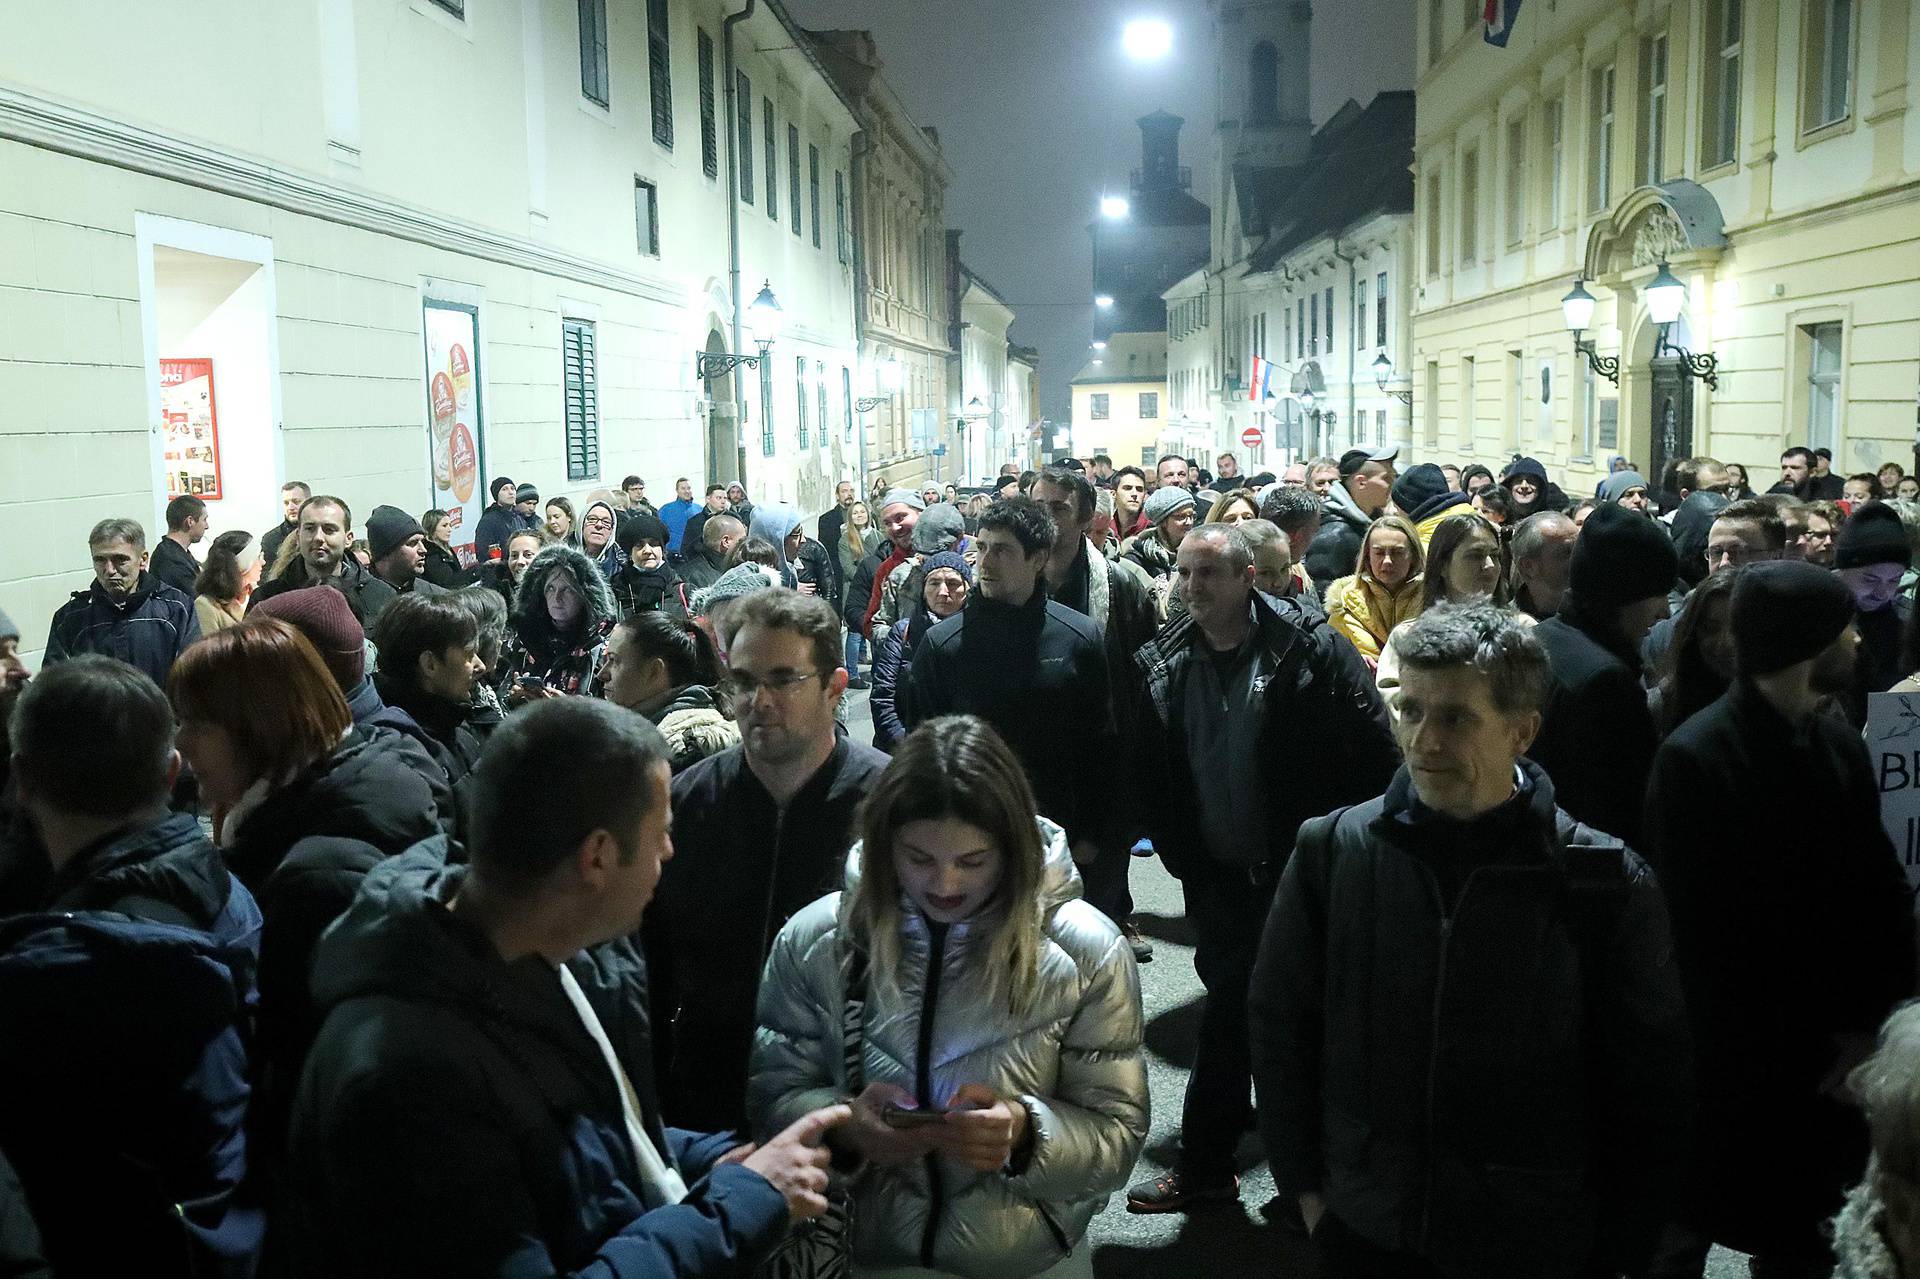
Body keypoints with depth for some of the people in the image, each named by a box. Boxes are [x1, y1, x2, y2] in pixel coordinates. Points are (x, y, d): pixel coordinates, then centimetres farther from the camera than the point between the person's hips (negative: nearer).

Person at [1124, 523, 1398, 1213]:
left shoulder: (1309, 645, -11)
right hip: (1219, 873, 3)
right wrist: (1184, 858, 1)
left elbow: (1375, 749, -10)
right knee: (1230, 1006, 11)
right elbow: (1147, 775, 6)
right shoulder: (1159, 664, 1)